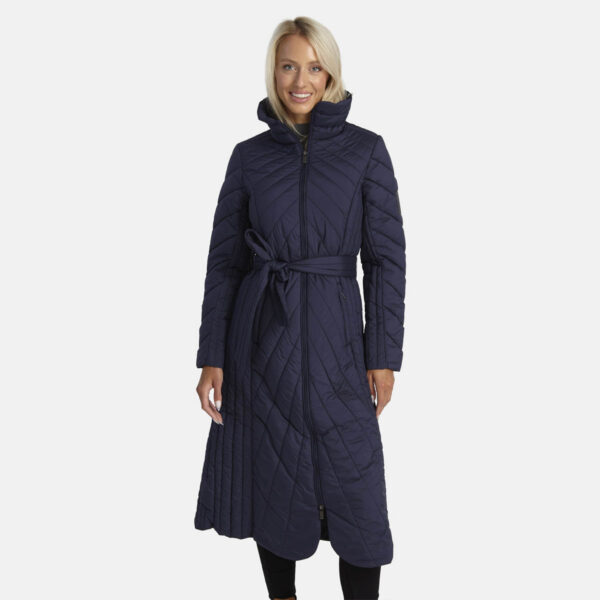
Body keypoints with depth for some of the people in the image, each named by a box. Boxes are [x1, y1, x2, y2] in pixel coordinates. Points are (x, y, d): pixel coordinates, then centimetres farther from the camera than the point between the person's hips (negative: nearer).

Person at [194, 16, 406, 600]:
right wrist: (212, 356, 0)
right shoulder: (250, 154, 4)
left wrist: (384, 354, -5)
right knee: (274, 482, 12)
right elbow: (224, 258, 4)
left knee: (355, 488, 2)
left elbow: (387, 256, 0)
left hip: (335, 334, -1)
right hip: (263, 335, 2)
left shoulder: (366, 149, 1)